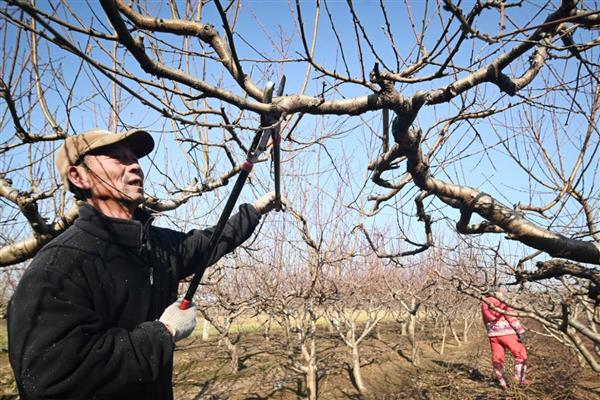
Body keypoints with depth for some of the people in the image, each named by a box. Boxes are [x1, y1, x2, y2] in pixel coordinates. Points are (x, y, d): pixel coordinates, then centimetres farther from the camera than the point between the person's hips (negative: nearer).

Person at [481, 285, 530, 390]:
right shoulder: (502, 302, -8)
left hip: (493, 334, 5)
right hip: (507, 333, -5)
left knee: (497, 358, 10)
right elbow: (511, 317, -13)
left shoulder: (484, 303, 11)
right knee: (520, 353, 11)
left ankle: (503, 383, 13)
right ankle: (520, 378, 10)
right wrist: (521, 331, -12)